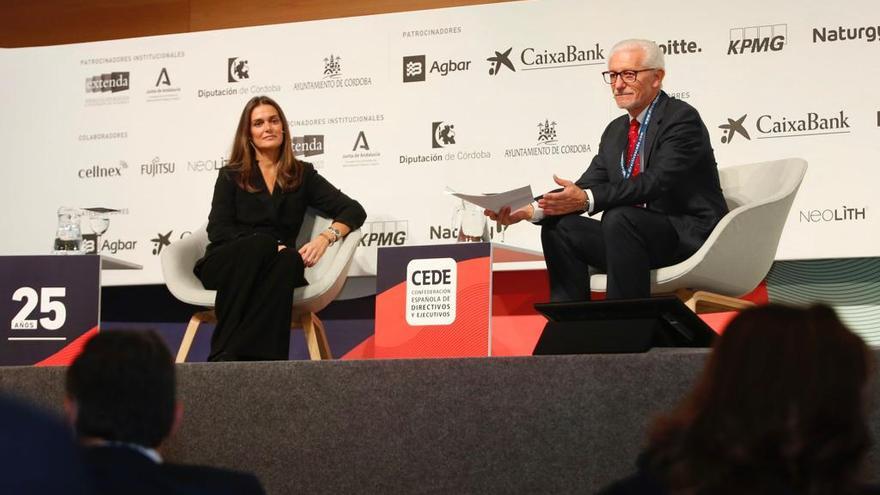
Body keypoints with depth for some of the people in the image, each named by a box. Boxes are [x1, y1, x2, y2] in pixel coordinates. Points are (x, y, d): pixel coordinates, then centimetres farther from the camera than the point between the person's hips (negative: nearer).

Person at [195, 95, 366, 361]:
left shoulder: (302, 175, 17)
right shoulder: (231, 176, 14)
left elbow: (354, 210, 9)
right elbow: (218, 231, 0)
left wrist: (326, 236, -13)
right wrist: (268, 246, -16)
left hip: (273, 265, 1)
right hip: (226, 265, -1)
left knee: (290, 261, -36)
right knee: (259, 244, -37)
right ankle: (224, 357, -46)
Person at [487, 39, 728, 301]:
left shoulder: (682, 118, -9)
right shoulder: (616, 130, 16)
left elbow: (657, 181, -23)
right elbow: (586, 185, 8)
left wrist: (587, 199, -32)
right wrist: (529, 210, -10)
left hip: (689, 235, -8)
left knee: (618, 217, -32)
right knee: (559, 226, -5)